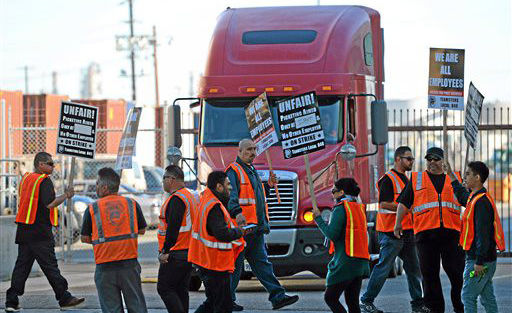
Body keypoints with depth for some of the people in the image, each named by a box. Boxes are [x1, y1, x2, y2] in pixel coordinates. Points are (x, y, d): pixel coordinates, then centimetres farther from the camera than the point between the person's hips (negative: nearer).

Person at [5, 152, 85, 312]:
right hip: (40, 231, -8)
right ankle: (64, 298, -1)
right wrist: (66, 196, -7)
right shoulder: (44, 180, -11)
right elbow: (49, 204, -20)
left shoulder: (25, 178, 15)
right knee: (50, 266, -5)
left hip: (23, 230, 8)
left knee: (22, 265, 8)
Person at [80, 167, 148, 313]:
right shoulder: (132, 204, 3)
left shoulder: (92, 209, -3)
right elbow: (142, 230, 12)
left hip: (105, 267, -1)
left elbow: (85, 238, 2)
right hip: (129, 263, 1)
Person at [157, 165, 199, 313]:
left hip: (175, 255, -10)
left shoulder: (176, 199, -16)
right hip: (189, 253, 10)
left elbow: (173, 228, -22)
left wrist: (165, 251, -20)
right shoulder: (191, 196, 16)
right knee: (181, 290, 13)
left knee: (164, 288, -6)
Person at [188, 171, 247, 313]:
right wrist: (239, 231, -10)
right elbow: (222, 234, -29)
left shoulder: (206, 199, 12)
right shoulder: (214, 207, -20)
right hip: (216, 264, -10)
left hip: (206, 262, 10)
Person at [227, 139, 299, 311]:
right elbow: (231, 195, -24)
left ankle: (277, 296, 2)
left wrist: (268, 186, 15)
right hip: (241, 226, -9)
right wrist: (237, 212, -39)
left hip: (256, 227, 9)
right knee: (235, 264, -2)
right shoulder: (234, 171, -8)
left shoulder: (252, 171, 21)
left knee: (261, 262, 6)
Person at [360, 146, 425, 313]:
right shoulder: (388, 179, -11)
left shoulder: (405, 179, 19)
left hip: (407, 231, 9)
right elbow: (384, 204, -19)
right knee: (383, 267, -4)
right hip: (391, 232, -9)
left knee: (414, 268, 8)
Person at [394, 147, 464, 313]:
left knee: (457, 272, -3)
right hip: (425, 233, 0)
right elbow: (404, 203, 14)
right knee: (429, 273, 1)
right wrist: (398, 223, 7)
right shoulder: (415, 179, 14)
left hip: (451, 232, 0)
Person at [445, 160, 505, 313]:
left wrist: (479, 262, -25)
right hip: (487, 260, 10)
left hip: (479, 259, -10)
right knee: (487, 298, 11)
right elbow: (462, 196, 39)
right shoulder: (474, 197, 12)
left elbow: (483, 234, -23)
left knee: (468, 296, -7)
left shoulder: (482, 201, -18)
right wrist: (451, 175, 43)